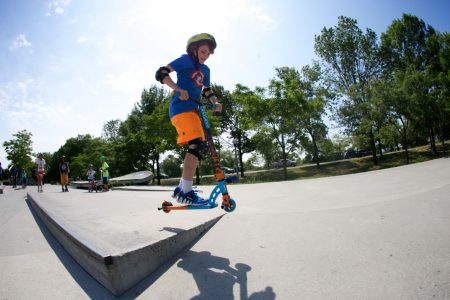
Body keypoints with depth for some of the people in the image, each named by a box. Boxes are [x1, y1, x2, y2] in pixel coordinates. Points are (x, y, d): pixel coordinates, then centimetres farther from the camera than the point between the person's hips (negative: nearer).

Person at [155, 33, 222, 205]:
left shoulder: (205, 69, 19)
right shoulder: (186, 60, -1)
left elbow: (207, 90, 25)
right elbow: (161, 74, -9)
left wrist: (215, 103, 5)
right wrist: (179, 90, -22)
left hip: (193, 110, 9)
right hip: (181, 108, -9)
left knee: (201, 148, 6)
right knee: (196, 145, -23)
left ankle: (181, 188, 13)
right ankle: (185, 192, -21)